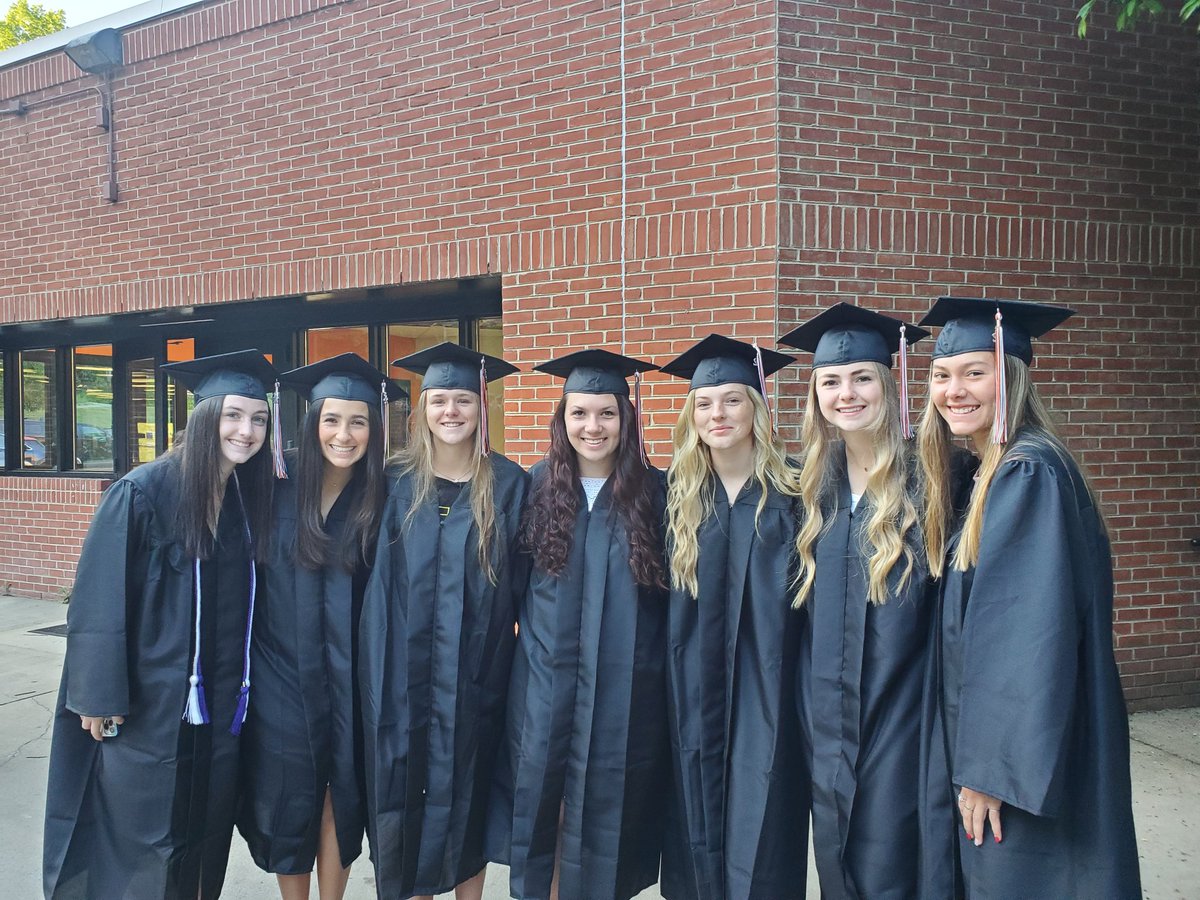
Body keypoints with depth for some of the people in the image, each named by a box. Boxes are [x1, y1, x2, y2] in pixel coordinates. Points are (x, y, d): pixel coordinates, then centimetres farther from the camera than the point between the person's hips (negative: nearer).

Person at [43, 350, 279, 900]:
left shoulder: (250, 499, 2)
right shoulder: (144, 492, -15)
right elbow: (99, 600, -13)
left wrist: (242, 688, 8)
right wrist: (101, 696, -13)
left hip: (220, 704, 5)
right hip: (149, 704, -5)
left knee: (205, 832, 16)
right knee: (141, 834, 9)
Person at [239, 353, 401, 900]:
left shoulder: (381, 499, -5)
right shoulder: (277, 482, -6)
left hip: (349, 676, 0)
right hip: (282, 669, 0)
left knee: (342, 797, 11)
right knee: (290, 796, 11)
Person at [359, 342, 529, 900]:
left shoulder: (508, 485, -1)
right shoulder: (399, 484, 2)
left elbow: (522, 581, 2)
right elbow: (379, 581, 4)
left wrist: (519, 640, -2)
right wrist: (378, 662, 1)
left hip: (474, 670, -1)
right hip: (405, 670, 1)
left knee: (466, 789, 11)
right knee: (405, 789, 8)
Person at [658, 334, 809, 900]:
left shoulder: (791, 493, -5)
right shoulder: (677, 493, 4)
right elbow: (663, 601, 8)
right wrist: (671, 684, 4)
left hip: (765, 689, -2)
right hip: (694, 694, 3)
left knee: (760, 828, 4)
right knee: (699, 816, 12)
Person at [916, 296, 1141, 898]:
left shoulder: (1030, 474, -18)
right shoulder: (992, 473, 10)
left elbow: (1031, 631, -24)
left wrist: (990, 767, -21)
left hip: (1034, 757, -9)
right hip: (1001, 746, 9)